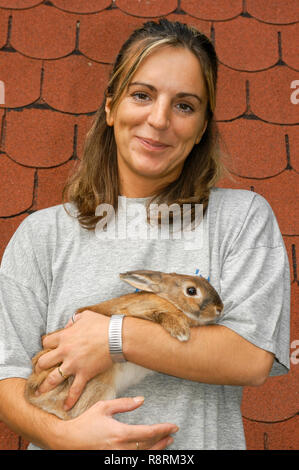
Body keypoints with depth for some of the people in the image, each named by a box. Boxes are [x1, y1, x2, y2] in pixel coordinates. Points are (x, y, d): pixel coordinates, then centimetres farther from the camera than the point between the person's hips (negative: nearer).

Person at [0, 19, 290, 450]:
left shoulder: (244, 216, -1)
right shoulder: (43, 232, 1)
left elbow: (254, 358, -8)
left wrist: (117, 336, -13)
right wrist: (63, 432, -17)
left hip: (200, 441, 0)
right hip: (70, 445, 1)